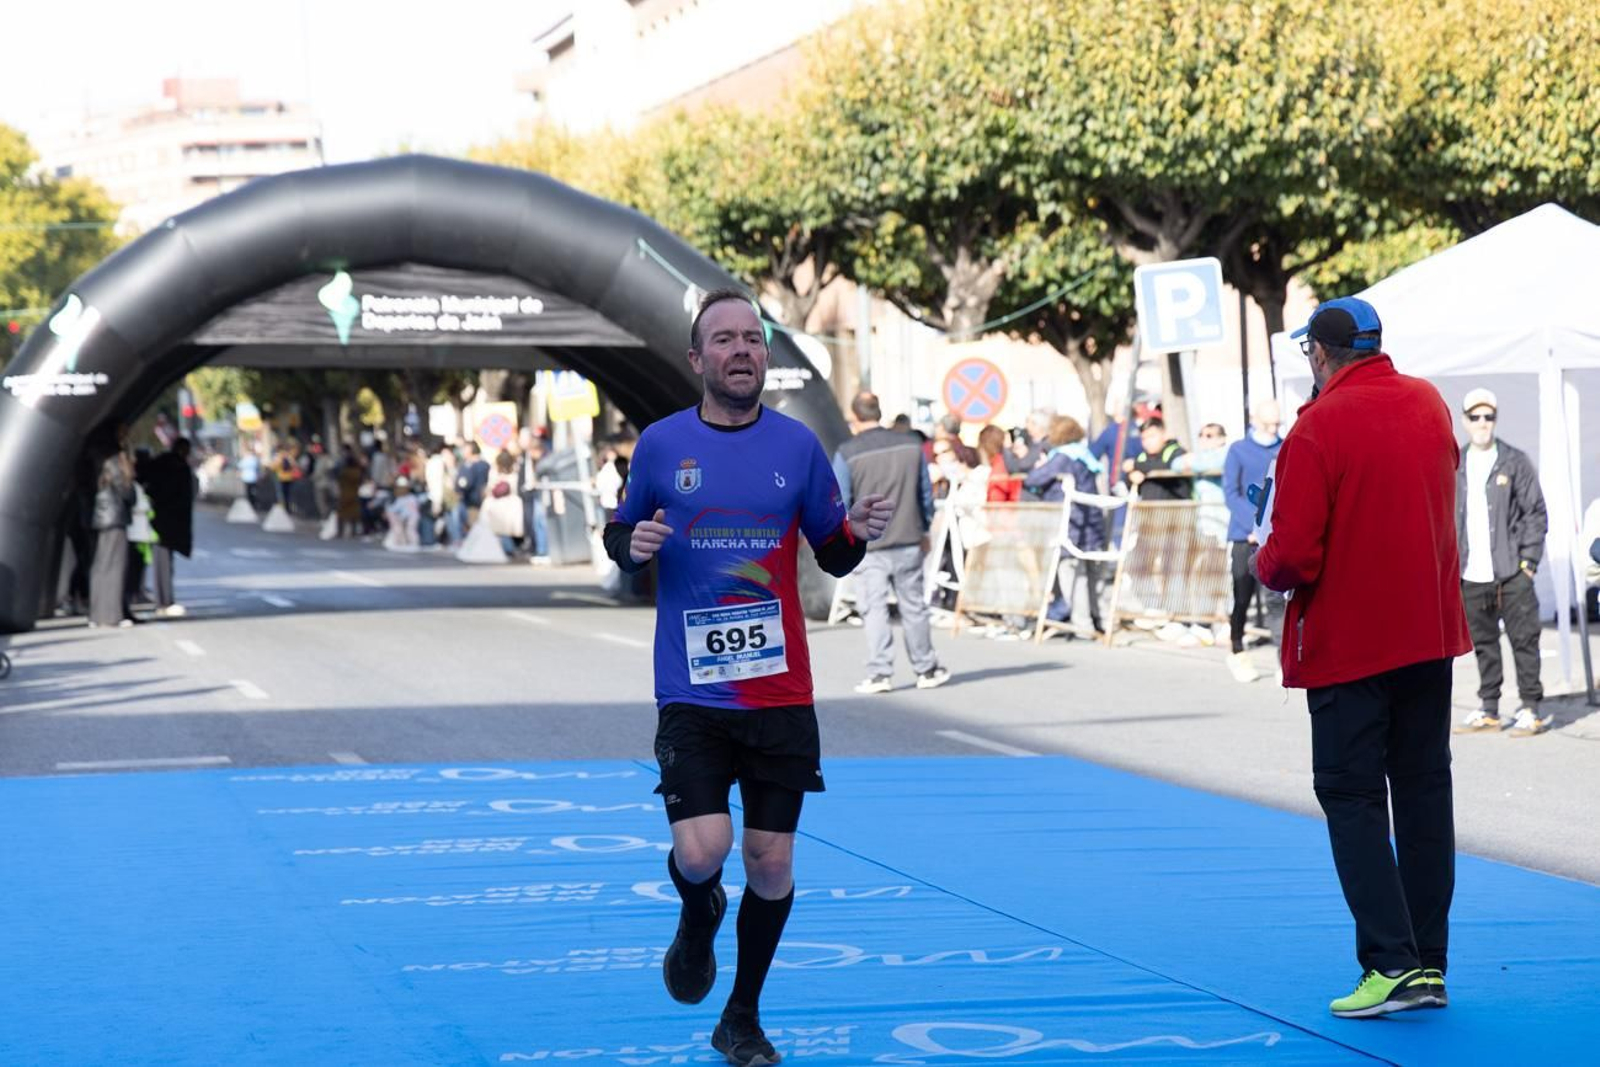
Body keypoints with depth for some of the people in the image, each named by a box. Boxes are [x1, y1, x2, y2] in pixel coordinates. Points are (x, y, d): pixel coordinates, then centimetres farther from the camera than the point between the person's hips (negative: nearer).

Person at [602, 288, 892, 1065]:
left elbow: (832, 556, 8)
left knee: (771, 864, 4)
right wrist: (633, 546, -12)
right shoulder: (660, 445, 0)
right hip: (691, 692, -1)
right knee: (702, 851, -15)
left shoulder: (797, 445, 2)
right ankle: (699, 915, 24)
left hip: (780, 693, 1)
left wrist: (857, 534, -13)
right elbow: (620, 536, 11)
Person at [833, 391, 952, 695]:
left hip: (869, 544, -3)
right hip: (909, 541, 3)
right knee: (913, 605, 12)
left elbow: (840, 502, -5)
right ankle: (926, 670, 20)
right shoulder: (911, 445, 3)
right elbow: (926, 491, 10)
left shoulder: (847, 453, -8)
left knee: (874, 607, 1)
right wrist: (924, 530, 21)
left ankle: (879, 673, -4)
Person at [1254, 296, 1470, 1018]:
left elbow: (1291, 557, -20)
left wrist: (1265, 565, 2)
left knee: (1351, 796, 0)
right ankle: (1430, 965, 13)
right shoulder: (1429, 404, 4)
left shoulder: (1319, 427, -17)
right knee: (1424, 790, 11)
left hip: (1348, 643, -6)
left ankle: (1391, 964, -7)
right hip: (1432, 630, 6)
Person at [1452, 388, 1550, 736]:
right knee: (1483, 643, 8)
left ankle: (1529, 709, 3)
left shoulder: (1515, 462, 1)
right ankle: (1488, 710, 15)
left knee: (1524, 639, -2)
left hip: (1512, 573, -3)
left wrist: (1528, 560, -6)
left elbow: (1535, 512, 1)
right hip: (1471, 576, 3)